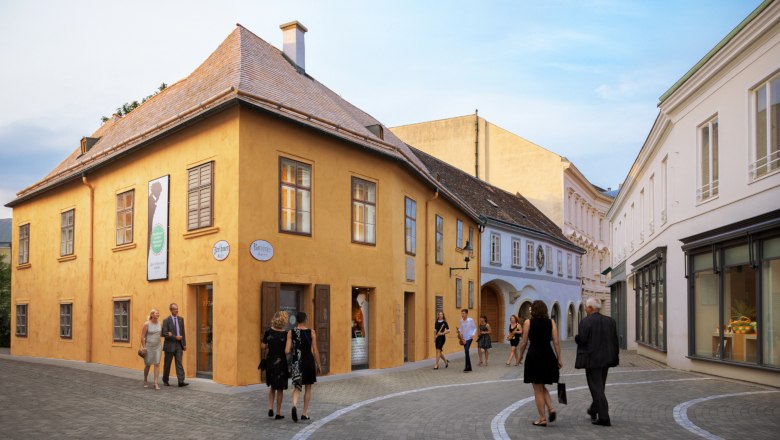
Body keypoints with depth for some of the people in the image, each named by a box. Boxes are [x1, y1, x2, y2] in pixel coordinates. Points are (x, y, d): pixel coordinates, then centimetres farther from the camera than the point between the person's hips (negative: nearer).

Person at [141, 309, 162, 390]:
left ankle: (156, 383, -4)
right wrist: (143, 347, -14)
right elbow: (142, 336, -12)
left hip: (158, 346, 3)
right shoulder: (146, 324, -14)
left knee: (157, 364, -5)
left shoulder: (159, 322, 0)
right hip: (149, 346, -3)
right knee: (148, 365, 9)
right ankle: (145, 380, 33)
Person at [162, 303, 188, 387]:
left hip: (179, 345, 3)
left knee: (179, 363, -4)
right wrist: (175, 337, -16)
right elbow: (164, 333, -12)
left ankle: (181, 381, -9)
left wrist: (184, 344, 9)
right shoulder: (166, 320, -6)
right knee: (167, 364, 8)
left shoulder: (181, 319, 9)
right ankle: (165, 380, 25)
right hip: (170, 345, -3)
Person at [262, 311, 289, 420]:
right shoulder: (285, 334, -15)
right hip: (281, 362, -4)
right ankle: (278, 413, 13)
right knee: (280, 388, 8)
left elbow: (263, 346, 2)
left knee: (272, 386, 22)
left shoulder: (268, 332, -4)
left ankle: (270, 408, 11)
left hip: (270, 361, 4)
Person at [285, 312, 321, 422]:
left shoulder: (291, 332, -3)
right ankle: (305, 413, 18)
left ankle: (294, 405, -20)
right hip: (309, 361, -1)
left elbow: (287, 351, -8)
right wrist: (318, 365, 6)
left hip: (296, 362, 1)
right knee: (308, 387, 15)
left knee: (297, 387, 9)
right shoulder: (311, 332, -5)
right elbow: (315, 351, -4)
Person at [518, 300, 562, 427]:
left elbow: (524, 343, -3)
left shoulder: (528, 322, -4)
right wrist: (559, 359, 5)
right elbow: (556, 343, -1)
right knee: (543, 387, 21)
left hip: (534, 356, -3)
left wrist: (520, 356, 12)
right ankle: (551, 408, 1)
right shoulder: (551, 322, 3)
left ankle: (542, 419, 9)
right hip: (548, 356, 3)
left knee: (538, 389, 7)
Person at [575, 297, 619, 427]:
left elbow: (582, 340, -19)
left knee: (597, 388, -1)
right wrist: (615, 357, 12)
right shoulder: (610, 321, 5)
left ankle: (604, 418, -3)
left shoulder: (586, 321, -14)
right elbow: (615, 341, 6)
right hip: (605, 359, 7)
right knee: (599, 387, 20)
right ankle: (594, 410, 35)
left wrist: (576, 338, 2)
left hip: (592, 359, -7)